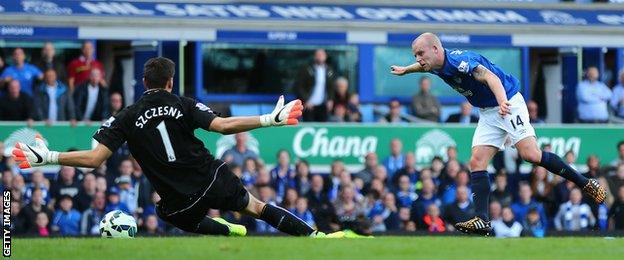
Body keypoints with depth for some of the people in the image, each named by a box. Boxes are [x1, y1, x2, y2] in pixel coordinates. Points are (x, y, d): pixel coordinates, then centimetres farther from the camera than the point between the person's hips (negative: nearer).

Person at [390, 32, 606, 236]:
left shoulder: (459, 61, -25)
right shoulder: (437, 65, 3)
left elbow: (490, 77, -39)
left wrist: (502, 102, -55)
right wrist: (405, 70, 46)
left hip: (509, 102, -9)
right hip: (487, 114, 9)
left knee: (530, 155, -21)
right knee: (477, 162, -5)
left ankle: (586, 184, -11)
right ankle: (482, 220, -10)